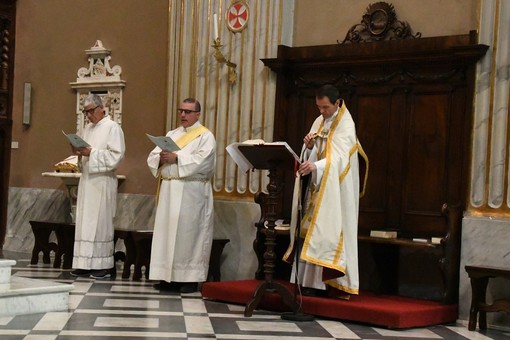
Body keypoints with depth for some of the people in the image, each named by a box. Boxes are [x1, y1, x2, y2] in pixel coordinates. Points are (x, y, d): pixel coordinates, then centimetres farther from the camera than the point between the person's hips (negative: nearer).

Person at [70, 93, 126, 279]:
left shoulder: (112, 127, -6)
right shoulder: (87, 128, 17)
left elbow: (117, 155, -14)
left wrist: (91, 152, -18)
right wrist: (78, 151, -1)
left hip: (102, 182, -7)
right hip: (87, 180, 7)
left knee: (100, 222, -7)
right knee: (84, 222, 5)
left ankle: (104, 265, -3)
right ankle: (86, 263, 8)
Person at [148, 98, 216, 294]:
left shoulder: (205, 136, 1)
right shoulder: (171, 135, 19)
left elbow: (202, 160, -16)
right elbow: (152, 157, 12)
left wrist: (176, 158, -17)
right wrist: (161, 158, -11)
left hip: (191, 192, -6)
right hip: (169, 190, 6)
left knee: (188, 233, -5)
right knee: (167, 232, 3)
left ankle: (190, 278, 0)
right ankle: (169, 276, 8)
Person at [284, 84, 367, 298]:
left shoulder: (345, 126, -10)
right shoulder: (319, 122, 14)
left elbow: (339, 158, -25)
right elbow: (311, 156, 14)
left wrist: (315, 166, -42)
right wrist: (308, 147, -9)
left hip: (334, 190, -7)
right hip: (316, 187, 7)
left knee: (326, 232, -10)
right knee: (310, 232, 4)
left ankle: (322, 283, -9)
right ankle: (311, 281, 6)